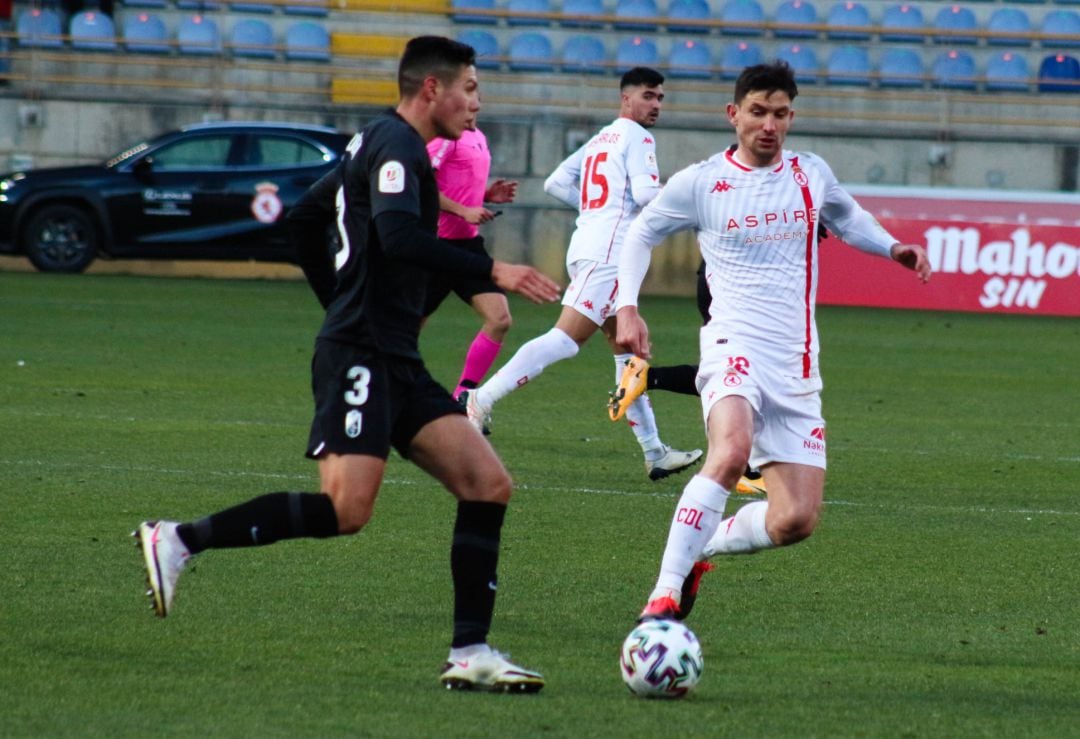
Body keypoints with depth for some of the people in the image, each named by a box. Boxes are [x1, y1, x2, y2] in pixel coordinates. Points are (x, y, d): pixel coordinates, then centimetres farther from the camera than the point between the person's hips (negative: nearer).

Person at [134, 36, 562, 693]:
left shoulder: (376, 143, 22)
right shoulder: (397, 144, -9)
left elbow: (308, 231, 30)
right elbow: (398, 235, -26)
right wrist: (492, 271, -25)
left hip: (396, 364, 10)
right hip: (360, 360, -10)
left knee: (489, 485, 0)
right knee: (346, 509, -20)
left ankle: (471, 654, -2)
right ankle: (177, 542, -12)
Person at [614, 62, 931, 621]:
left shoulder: (811, 175, 11)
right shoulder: (699, 184, 1)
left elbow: (846, 217, 32)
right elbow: (641, 235, 16)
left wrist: (892, 248, 13)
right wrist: (627, 308, 3)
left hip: (797, 365, 5)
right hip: (735, 347, -5)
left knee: (796, 521, -4)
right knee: (732, 448, -37)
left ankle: (699, 548, 23)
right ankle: (665, 594, -37)